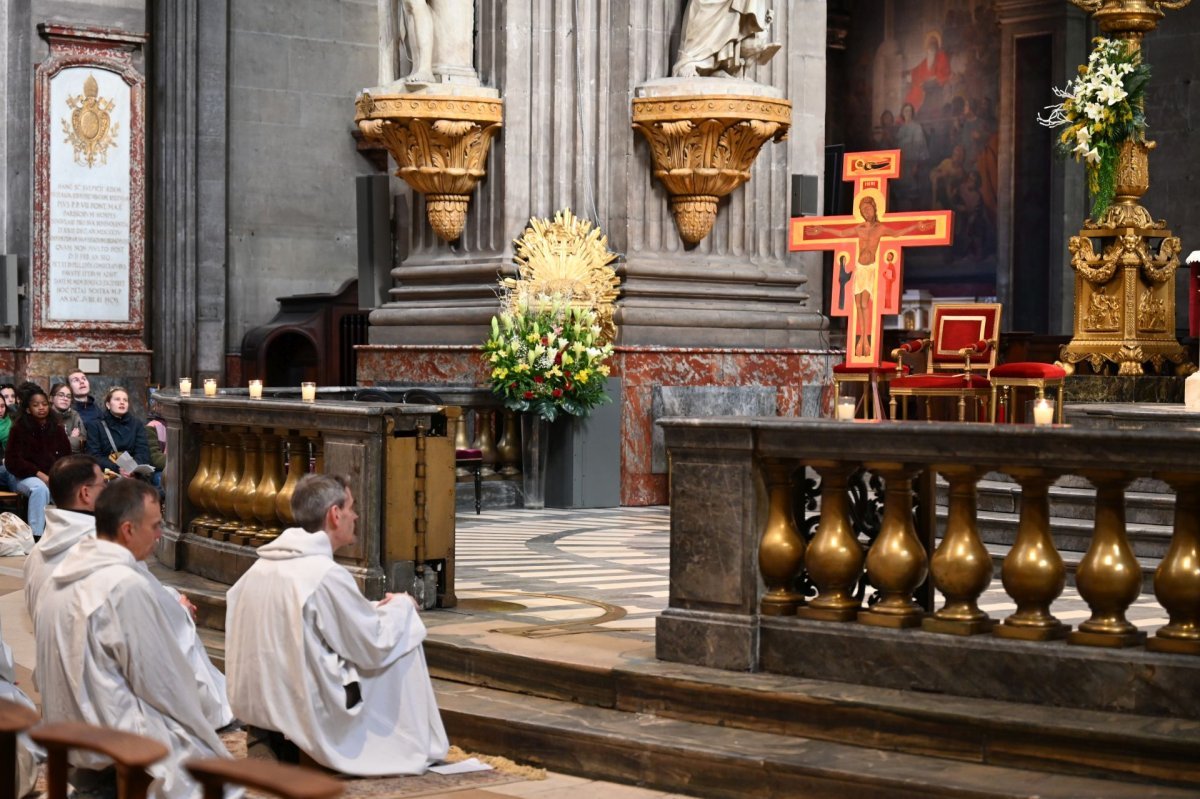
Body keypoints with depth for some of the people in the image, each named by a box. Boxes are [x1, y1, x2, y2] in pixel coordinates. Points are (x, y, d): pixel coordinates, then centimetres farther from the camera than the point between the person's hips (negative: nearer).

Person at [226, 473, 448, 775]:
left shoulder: (262, 567, 4)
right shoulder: (326, 574, -19)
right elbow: (375, 647, -10)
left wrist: (376, 608, 15)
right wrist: (400, 606, 8)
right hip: (309, 716, -8)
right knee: (403, 643, 8)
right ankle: (415, 748, 18)